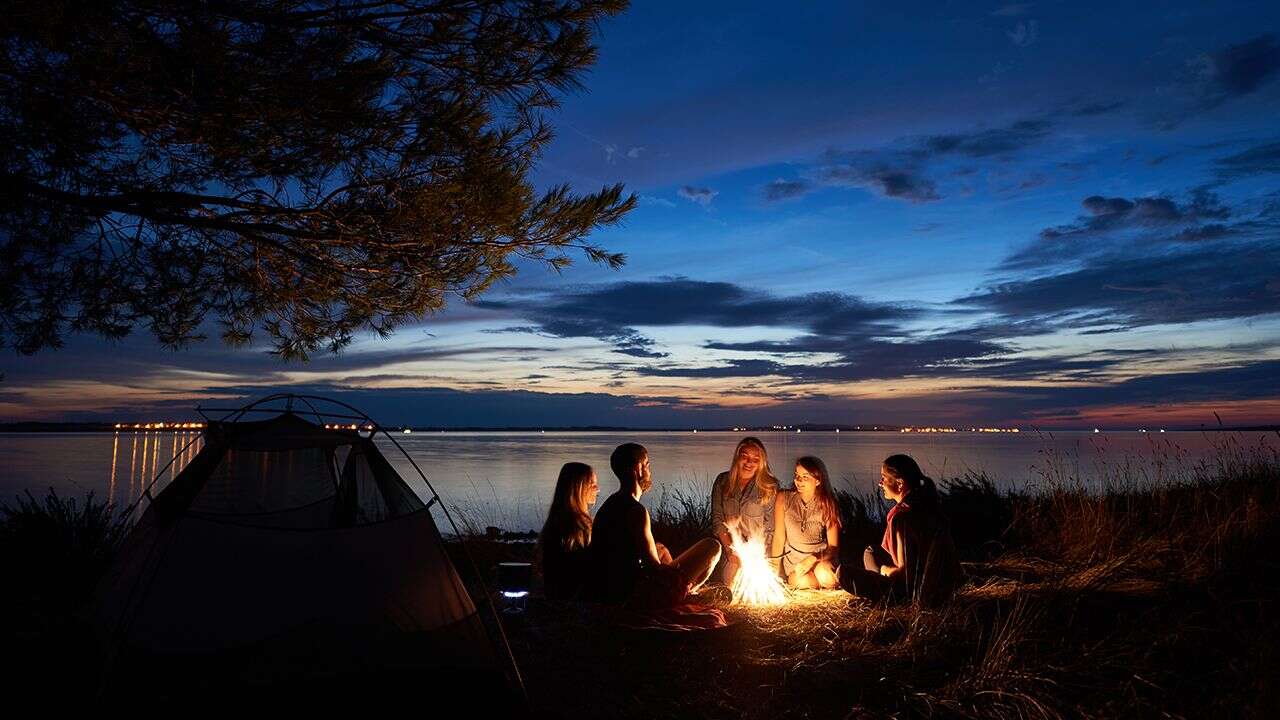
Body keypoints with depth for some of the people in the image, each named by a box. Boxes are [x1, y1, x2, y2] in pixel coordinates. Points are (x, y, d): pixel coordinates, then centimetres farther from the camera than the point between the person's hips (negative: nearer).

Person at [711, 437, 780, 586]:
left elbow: (770, 525, -5)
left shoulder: (769, 486, -5)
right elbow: (717, 519, 2)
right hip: (729, 548, 1)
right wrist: (730, 549, -7)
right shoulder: (722, 481, 2)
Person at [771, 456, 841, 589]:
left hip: (820, 559, 0)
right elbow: (779, 537, -2)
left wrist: (812, 559, -25)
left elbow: (834, 547, -8)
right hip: (793, 561, 0)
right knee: (802, 581, -32)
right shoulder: (784, 498, -6)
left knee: (823, 574, -33)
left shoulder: (827, 505, -7)